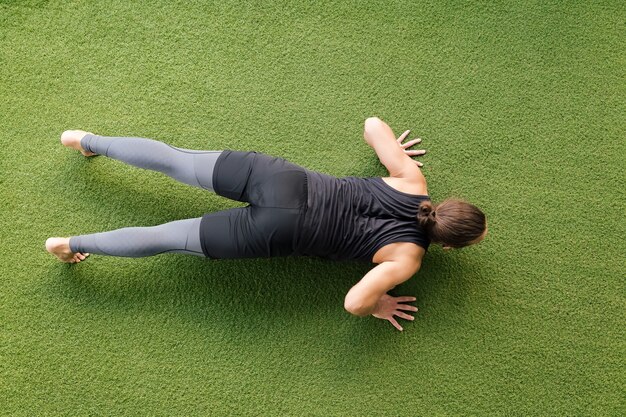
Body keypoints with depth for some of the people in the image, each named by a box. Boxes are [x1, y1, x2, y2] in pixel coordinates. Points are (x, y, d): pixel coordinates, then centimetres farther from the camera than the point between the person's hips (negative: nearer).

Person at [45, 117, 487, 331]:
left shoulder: (413, 181, 5)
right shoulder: (408, 256, -9)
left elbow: (372, 123, 12)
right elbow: (353, 302, -20)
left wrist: (396, 152, 31)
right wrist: (377, 308, 2)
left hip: (283, 176, 5)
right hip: (279, 229, -5)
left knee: (175, 161, 15)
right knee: (174, 237, 6)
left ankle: (89, 141, 27)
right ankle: (74, 243, 14)